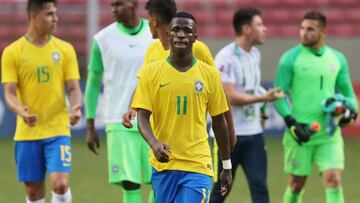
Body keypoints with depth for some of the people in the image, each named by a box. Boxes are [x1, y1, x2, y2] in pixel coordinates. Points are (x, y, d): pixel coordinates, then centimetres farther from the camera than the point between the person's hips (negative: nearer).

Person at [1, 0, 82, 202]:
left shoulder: (65, 49, 4)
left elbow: (74, 88, 3)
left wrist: (76, 107, -19)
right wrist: (21, 111, -25)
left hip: (58, 130, 0)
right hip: (27, 132, 0)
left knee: (60, 184, -16)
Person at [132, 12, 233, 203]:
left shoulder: (210, 75, 3)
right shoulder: (150, 72, 1)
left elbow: (219, 121, 11)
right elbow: (142, 117, -4)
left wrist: (227, 166, 14)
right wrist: (154, 143, -24)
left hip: (198, 165, -1)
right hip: (163, 164, 1)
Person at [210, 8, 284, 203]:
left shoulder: (255, 54, 11)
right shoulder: (226, 57, -14)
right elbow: (230, 97, -21)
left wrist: (258, 111, 11)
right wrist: (263, 98, -22)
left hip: (253, 133, 6)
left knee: (259, 187, -4)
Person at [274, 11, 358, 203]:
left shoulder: (337, 59, 8)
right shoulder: (290, 58, -3)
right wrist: (292, 123, -16)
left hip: (329, 134, 2)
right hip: (300, 134, -2)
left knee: (334, 181, -10)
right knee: (296, 185, 7)